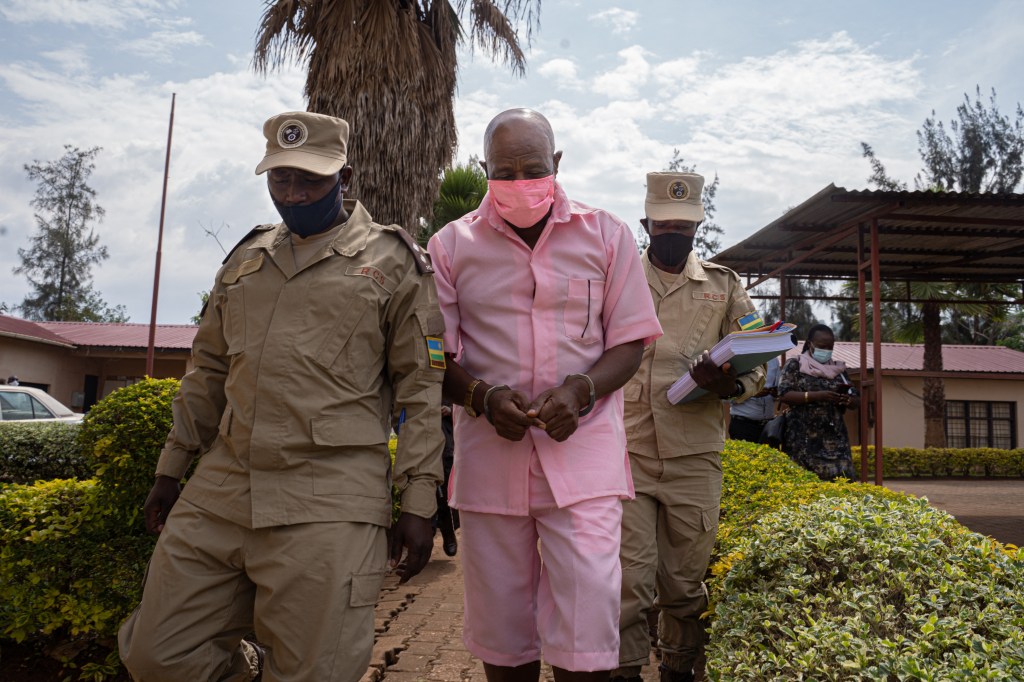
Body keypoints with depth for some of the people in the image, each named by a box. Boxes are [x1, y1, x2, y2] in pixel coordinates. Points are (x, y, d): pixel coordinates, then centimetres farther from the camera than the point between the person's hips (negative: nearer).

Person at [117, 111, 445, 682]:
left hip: (327, 504, -5)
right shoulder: (246, 258, 17)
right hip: (219, 489, 6)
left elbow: (421, 386, -2)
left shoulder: (392, 261, 1)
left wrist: (419, 502, -7)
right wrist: (171, 469, 20)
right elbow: (210, 371, 22)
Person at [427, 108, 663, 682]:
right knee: (501, 633, 12)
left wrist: (580, 390, -13)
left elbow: (629, 343, 5)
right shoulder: (451, 245, 6)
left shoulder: (607, 235, 5)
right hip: (490, 456, 1)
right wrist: (483, 396, -14)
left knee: (586, 633, -4)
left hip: (583, 452, -1)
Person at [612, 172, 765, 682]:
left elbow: (759, 357, 12)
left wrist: (732, 385, -11)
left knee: (685, 582, 9)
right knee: (628, 579, -4)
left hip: (695, 455, 1)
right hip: (627, 451, -1)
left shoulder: (723, 286, 13)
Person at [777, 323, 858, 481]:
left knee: (841, 479, -7)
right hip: (803, 437, -3)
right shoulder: (795, 365, 2)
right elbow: (784, 394, -9)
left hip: (834, 437, 4)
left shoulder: (838, 368, 15)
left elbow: (854, 401, 16)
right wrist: (816, 396, -19)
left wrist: (847, 400, -9)